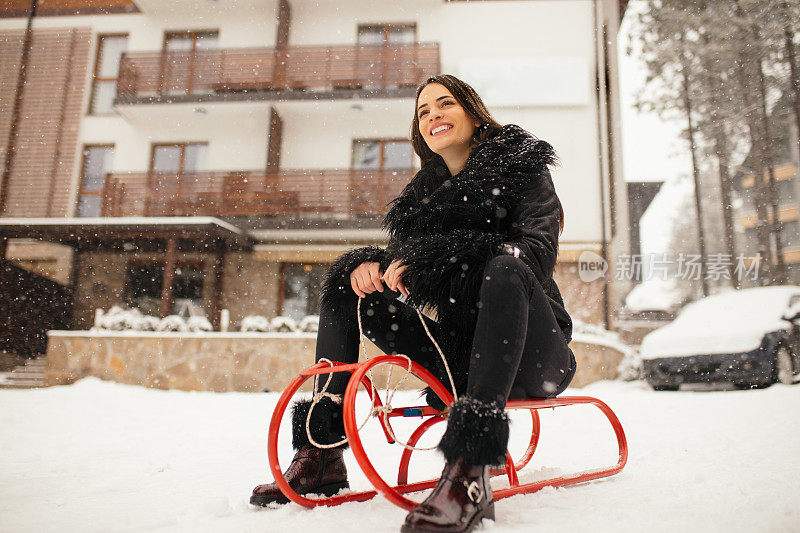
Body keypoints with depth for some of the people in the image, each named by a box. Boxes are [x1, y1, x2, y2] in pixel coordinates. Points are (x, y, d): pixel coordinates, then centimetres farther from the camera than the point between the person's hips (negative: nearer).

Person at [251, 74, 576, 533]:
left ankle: (470, 470, -43)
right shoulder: (423, 193, 15)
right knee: (344, 283, -2)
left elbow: (538, 252, -17)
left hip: (533, 357, -5)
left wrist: (433, 259, -27)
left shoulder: (522, 167, 0)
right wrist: (370, 265, -18)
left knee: (506, 269, -35)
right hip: (454, 351, 5)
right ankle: (322, 454, -8)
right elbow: (401, 259, 8)